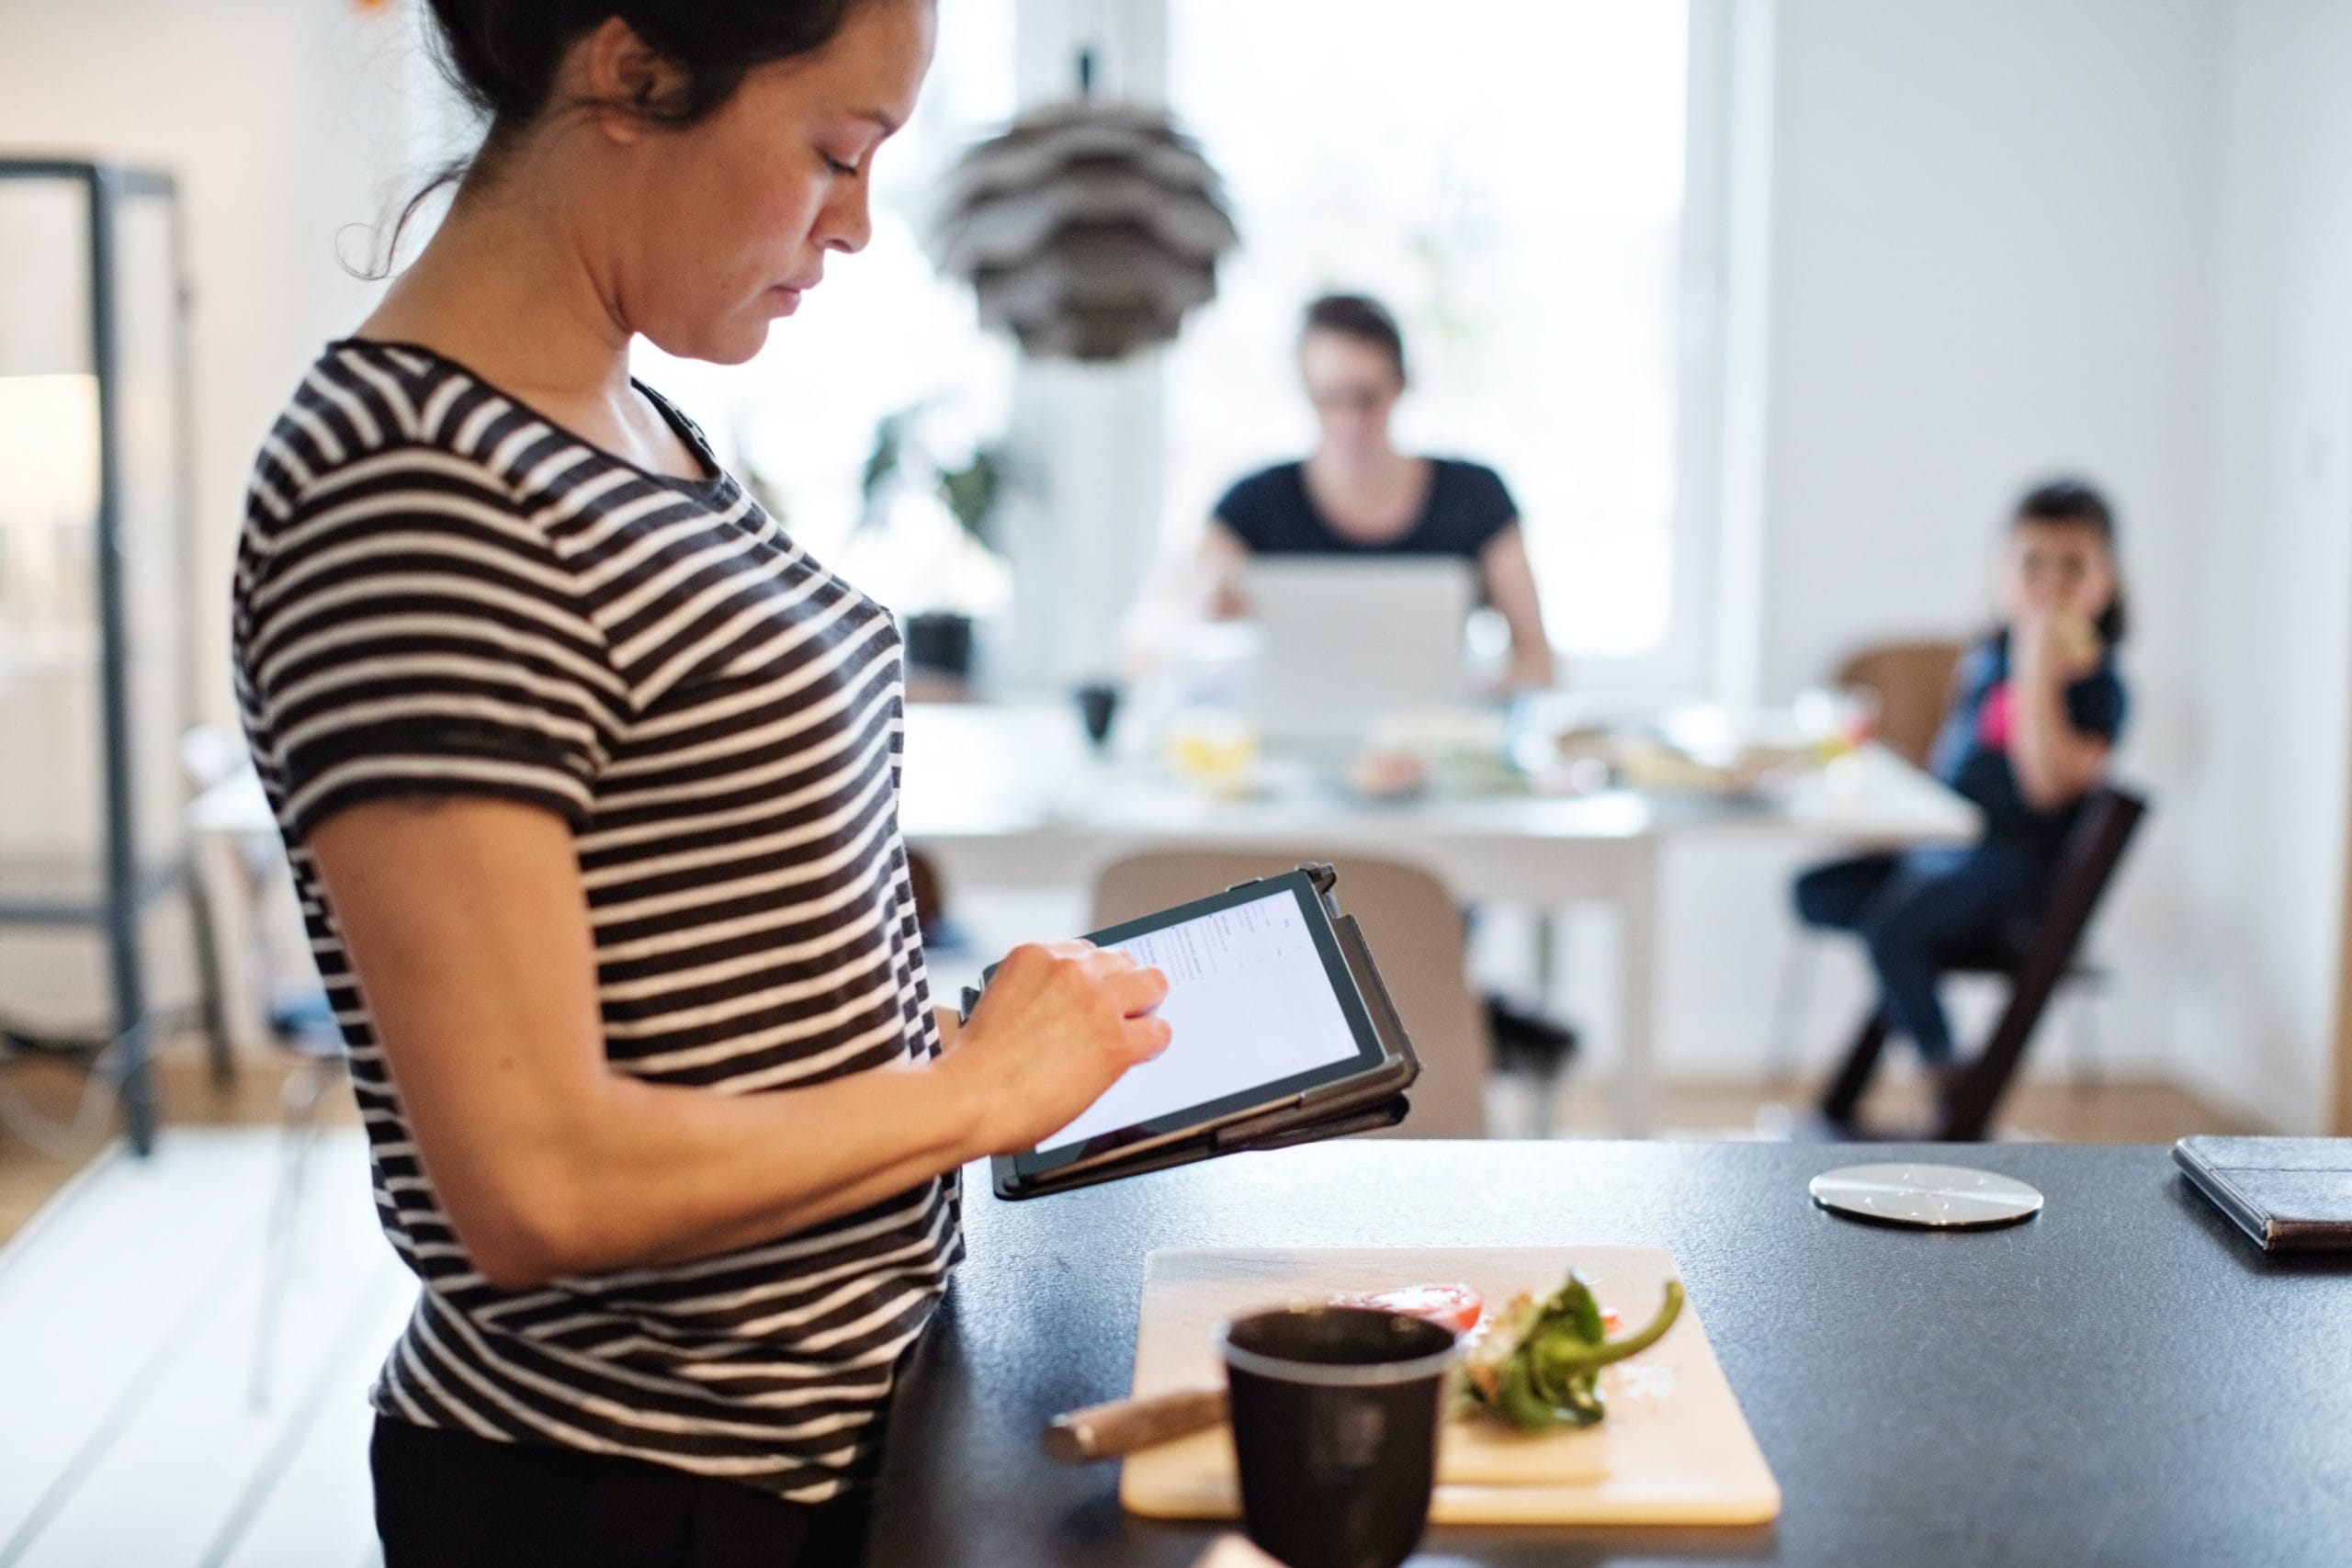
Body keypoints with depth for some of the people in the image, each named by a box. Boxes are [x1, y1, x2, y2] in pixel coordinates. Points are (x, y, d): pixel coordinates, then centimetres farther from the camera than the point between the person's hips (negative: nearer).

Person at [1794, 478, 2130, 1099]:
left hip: (2012, 857, -8)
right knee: (1818, 891, -3)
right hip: (1940, 841, 8)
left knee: (1894, 926, -27)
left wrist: (2039, 680, -27)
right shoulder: (1986, 658, 11)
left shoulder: (2097, 685, -11)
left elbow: (2050, 784, -24)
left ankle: (1954, 1090, -13)